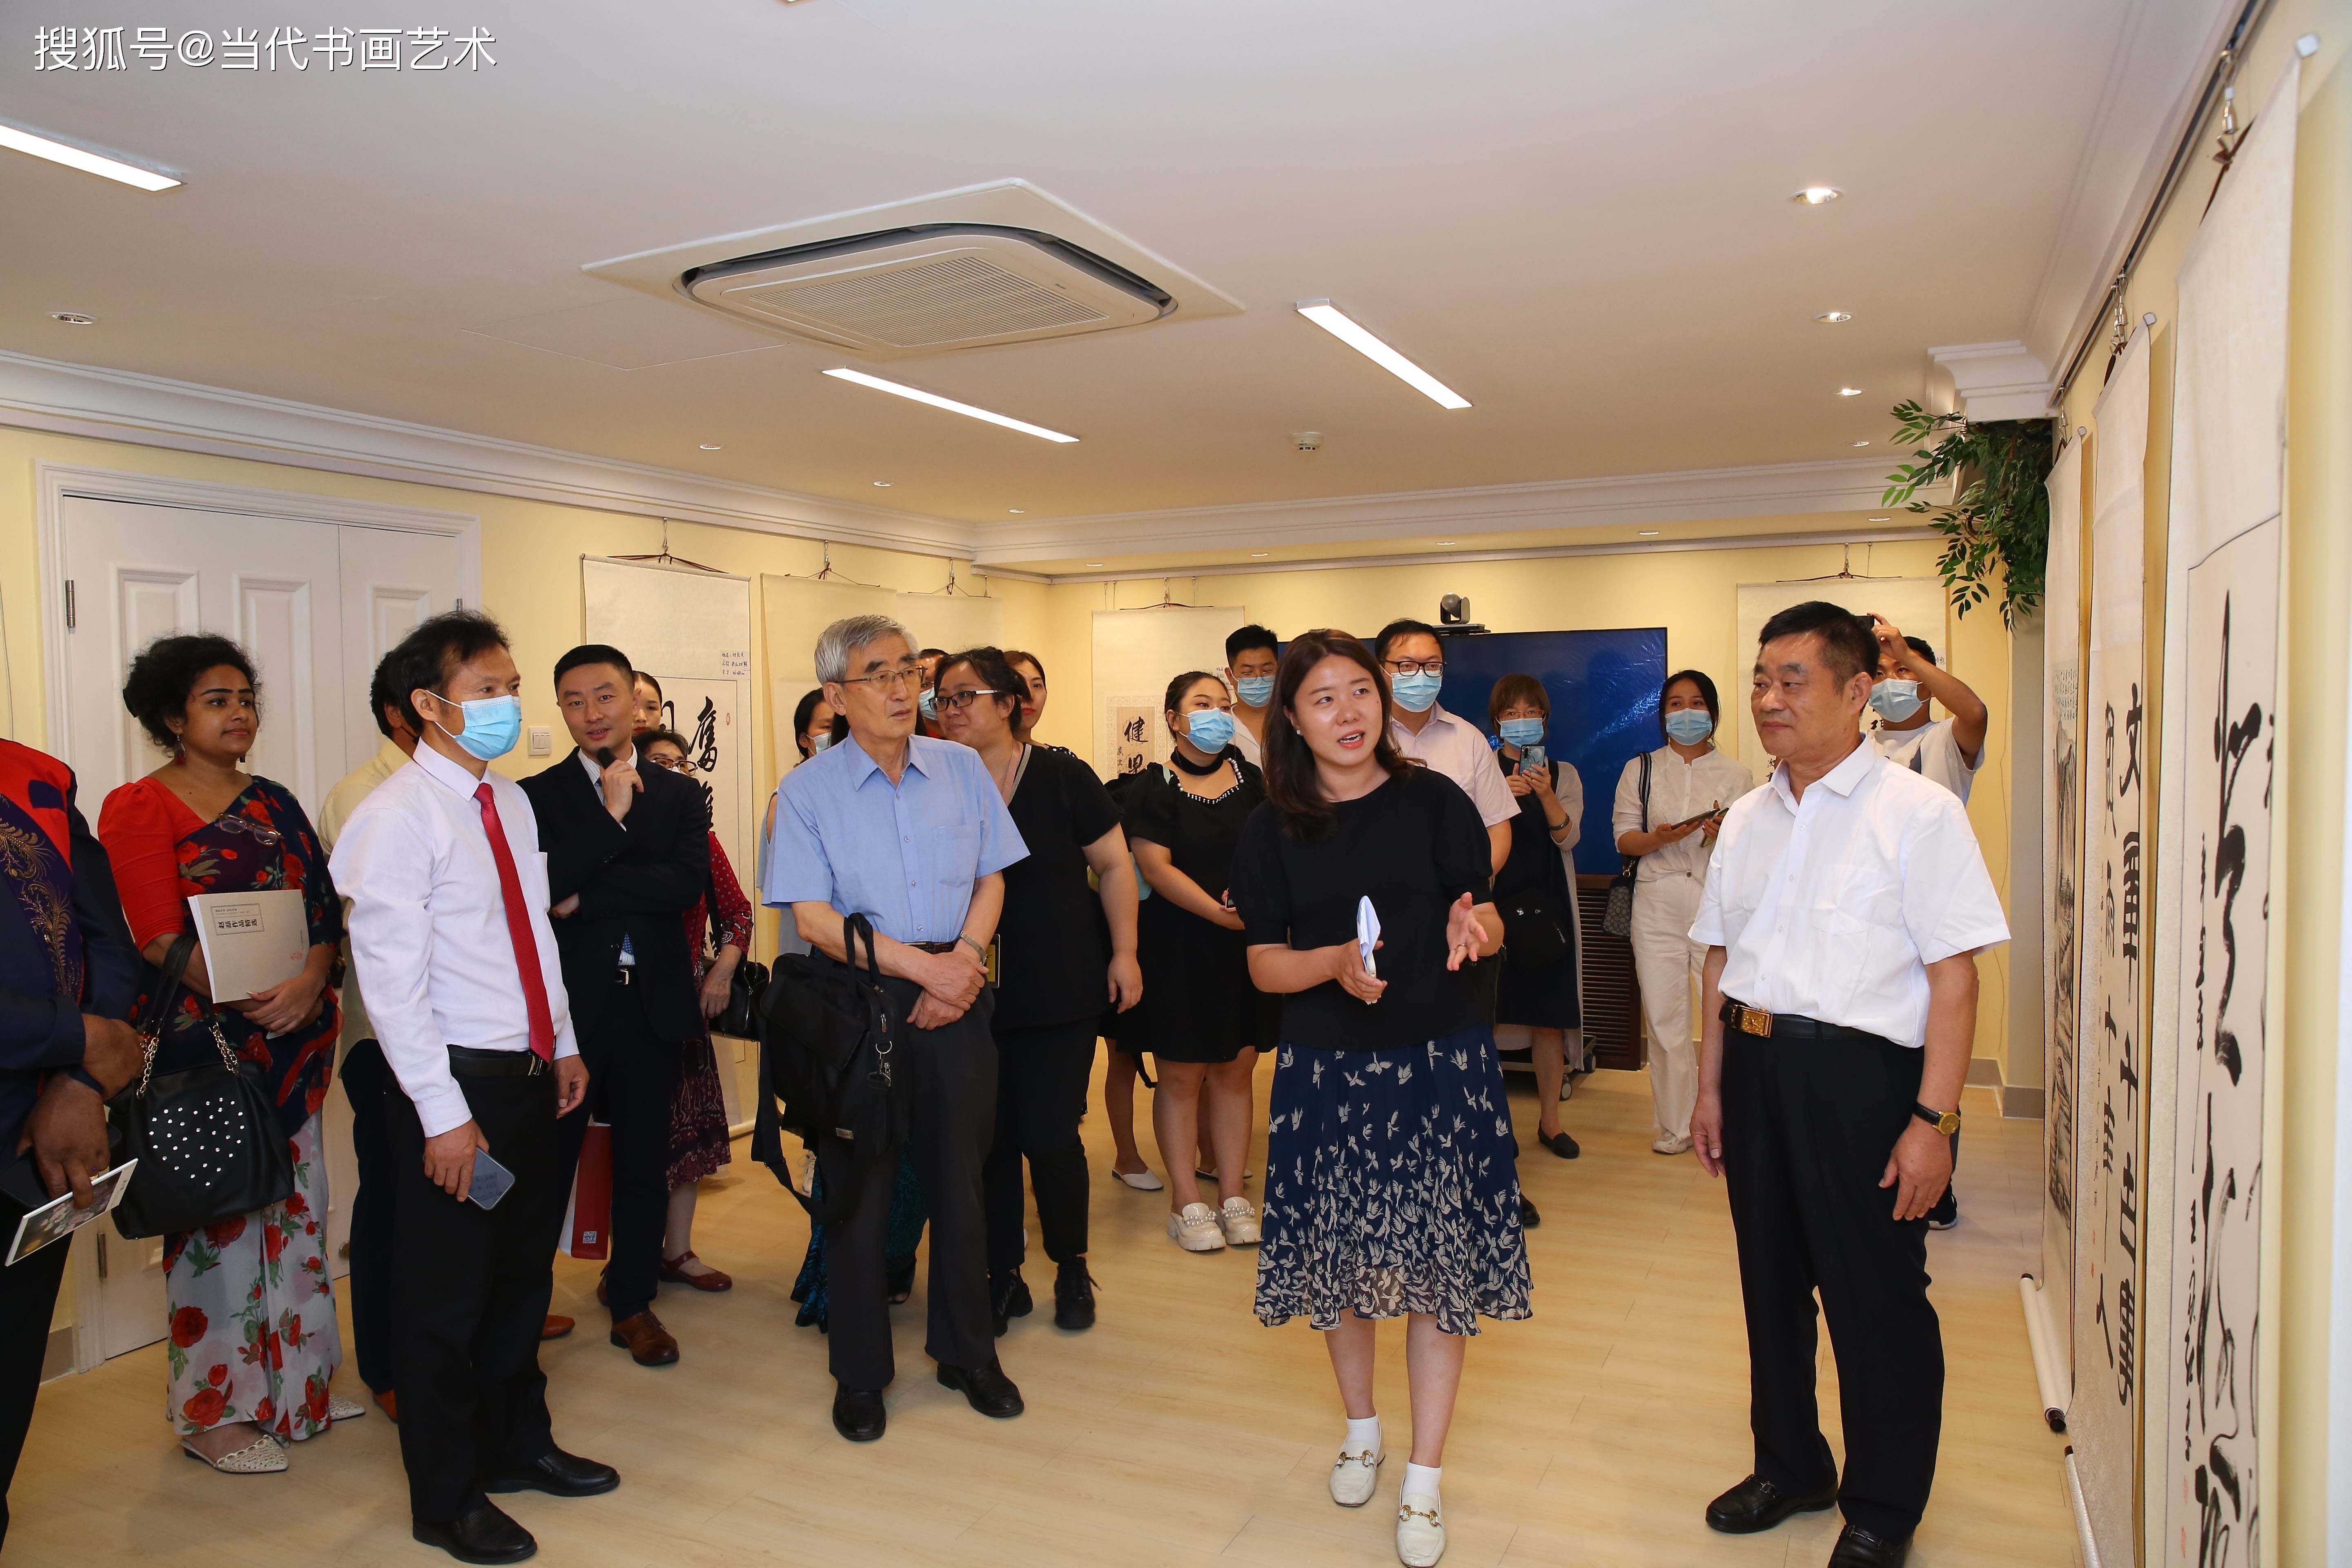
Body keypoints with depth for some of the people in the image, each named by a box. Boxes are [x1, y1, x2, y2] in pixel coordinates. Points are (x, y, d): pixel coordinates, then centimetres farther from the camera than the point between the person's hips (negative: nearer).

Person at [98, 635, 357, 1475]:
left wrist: (311, 980, -12)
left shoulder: (273, 803, 13)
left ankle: (297, 1381, 26)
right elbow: (160, 936, -12)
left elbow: (324, 908, 7)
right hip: (202, 1041, -5)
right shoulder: (137, 808, -3)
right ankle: (216, 1410, 17)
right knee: (217, 1213, 1)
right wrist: (247, 1000, -21)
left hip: (295, 1038, 6)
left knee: (296, 1205, 11)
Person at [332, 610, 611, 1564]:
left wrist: (565, 1046, 13)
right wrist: (444, 1114, -19)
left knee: (522, 1278, 20)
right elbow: (390, 977, -18)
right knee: (447, 1298, 8)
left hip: (532, 1075, 7)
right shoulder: (396, 817, -16)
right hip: (457, 1084, -7)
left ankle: (517, 1446, 40)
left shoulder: (511, 801, 8)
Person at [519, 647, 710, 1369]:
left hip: (652, 1004, 2)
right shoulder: (536, 795, 1)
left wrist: (586, 895, -14)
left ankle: (633, 1301, 28)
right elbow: (542, 884, -15)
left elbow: (688, 882, -10)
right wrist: (613, 816, -18)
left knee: (644, 1161, 12)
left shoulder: (680, 795, 6)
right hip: (568, 1003, -2)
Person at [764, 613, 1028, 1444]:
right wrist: (920, 964, -16)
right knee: (859, 1187, 7)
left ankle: (968, 1353, 29)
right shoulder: (806, 791, -4)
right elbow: (812, 916, -10)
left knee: (960, 1178, 10)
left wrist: (966, 956, -11)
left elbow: (992, 877, 7)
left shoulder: (962, 768, 5)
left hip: (956, 998, 2)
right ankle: (860, 1373, 25)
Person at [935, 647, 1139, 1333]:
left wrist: (1124, 953, -4)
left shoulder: (1060, 776, -6)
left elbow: (1114, 864, 0)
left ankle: (1072, 1270, 23)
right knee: (989, 1139, 7)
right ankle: (1003, 1277, 25)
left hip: (1061, 992, -2)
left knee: (1050, 1136, -2)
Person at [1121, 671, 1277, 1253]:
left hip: (1246, 948, 4)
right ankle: (1186, 1203, 13)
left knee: (1235, 1071, 8)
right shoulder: (1152, 790, -2)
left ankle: (1232, 1197, 18)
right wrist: (1219, 912, -22)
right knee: (1180, 1074, 2)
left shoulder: (1251, 781, 10)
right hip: (1178, 948, -4)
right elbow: (1157, 867, -12)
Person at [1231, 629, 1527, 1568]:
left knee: (1437, 1261, 3)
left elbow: (1486, 924, -1)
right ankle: (1361, 1429, 38)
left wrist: (1472, 929, -24)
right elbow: (1263, 965, -1)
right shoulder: (1274, 831, 1)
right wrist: (1336, 964, -20)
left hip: (1439, 1065, -1)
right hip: (1326, 1070, 2)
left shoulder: (1434, 802, -3)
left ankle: (1424, 1480, 18)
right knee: (1339, 1254, 13)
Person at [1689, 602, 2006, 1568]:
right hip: (1756, 1063, 6)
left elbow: (1953, 977, -13)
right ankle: (1790, 1466, 38)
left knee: (1876, 1298, 6)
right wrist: (1711, 1087, 14)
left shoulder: (1918, 814, -10)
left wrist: (1933, 1119, -17)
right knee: (1771, 1280, 18)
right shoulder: (1746, 819, 10)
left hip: (1861, 1071, -6)